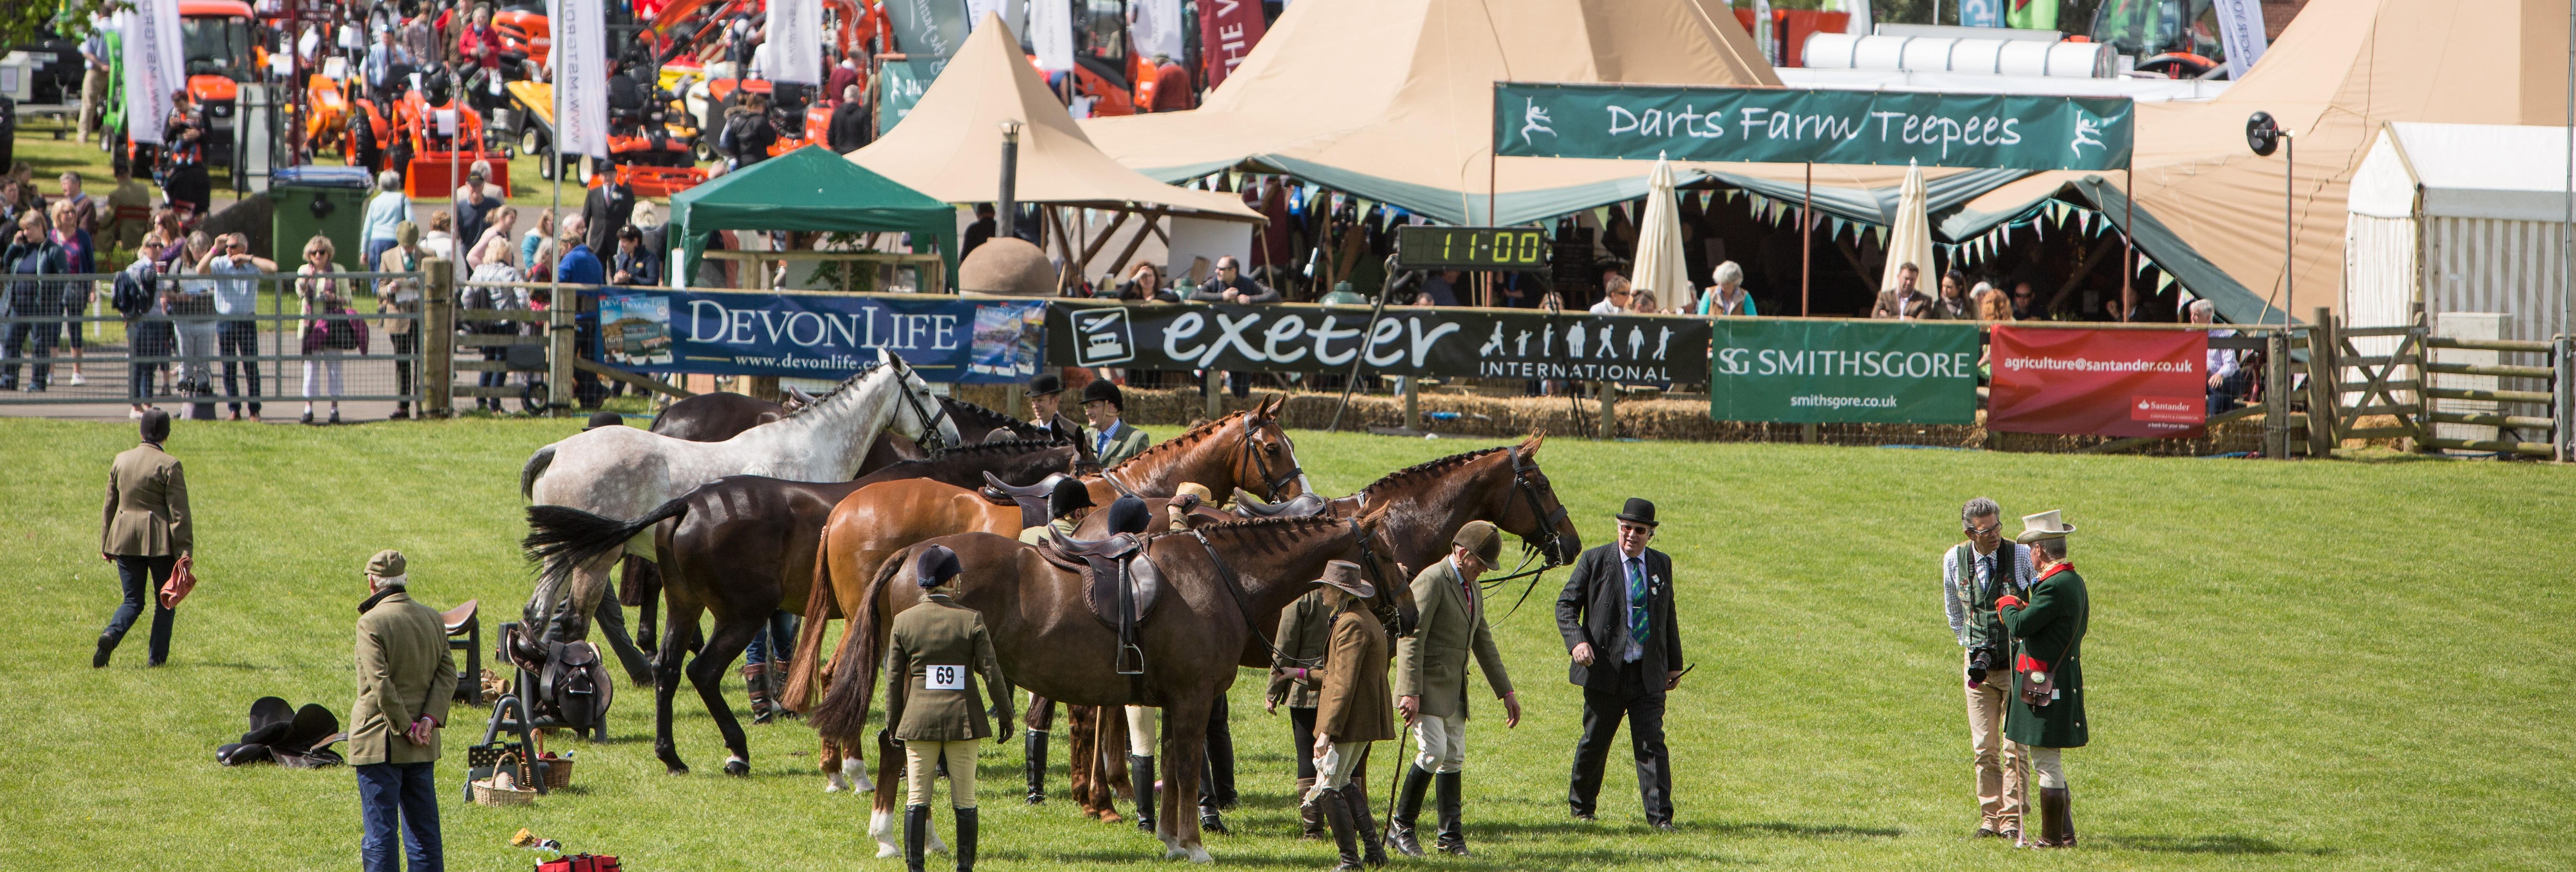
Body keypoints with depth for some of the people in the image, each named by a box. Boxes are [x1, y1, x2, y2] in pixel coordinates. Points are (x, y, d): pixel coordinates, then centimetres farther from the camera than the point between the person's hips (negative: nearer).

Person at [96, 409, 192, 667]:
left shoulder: (121, 461, 5)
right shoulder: (169, 466, -9)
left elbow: (110, 506, 12)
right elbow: (179, 513, -11)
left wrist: (106, 546, 20)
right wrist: (184, 552, -9)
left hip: (125, 540, 4)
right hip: (160, 540, -4)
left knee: (133, 600, 9)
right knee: (165, 601, 12)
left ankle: (110, 635, -19)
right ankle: (157, 657, 9)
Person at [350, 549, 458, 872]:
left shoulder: (372, 622, -13)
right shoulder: (433, 619, 6)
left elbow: (380, 683, -19)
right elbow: (447, 673, 2)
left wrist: (406, 727, -13)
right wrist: (430, 718, -7)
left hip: (380, 744, -6)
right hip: (423, 749, 6)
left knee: (379, 833, -2)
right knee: (424, 832, 11)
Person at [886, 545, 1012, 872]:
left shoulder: (904, 622, -3)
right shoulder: (971, 621, -8)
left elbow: (894, 679, 1)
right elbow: (991, 674, -6)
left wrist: (892, 724, 11)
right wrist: (1005, 716, 6)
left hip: (919, 718, 1)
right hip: (963, 717, -1)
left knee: (917, 799, 7)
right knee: (964, 801, 7)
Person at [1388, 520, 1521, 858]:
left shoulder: (1472, 589, 15)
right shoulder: (1431, 581, -13)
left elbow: (1484, 643, 23)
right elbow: (1411, 640, -20)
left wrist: (1507, 692, 20)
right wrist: (1410, 693, -26)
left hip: (1454, 689, 9)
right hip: (1426, 686, -9)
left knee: (1454, 759, 7)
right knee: (1434, 751, -16)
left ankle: (1451, 836, 10)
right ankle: (1400, 826, -3)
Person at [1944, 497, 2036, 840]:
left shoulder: (2022, 556, -9)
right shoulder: (1954, 560, 0)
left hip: (2017, 663, -3)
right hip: (1978, 661, 3)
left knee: (2014, 747, -6)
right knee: (1984, 747, 2)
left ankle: (2013, 818, -2)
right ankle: (1990, 817, 8)